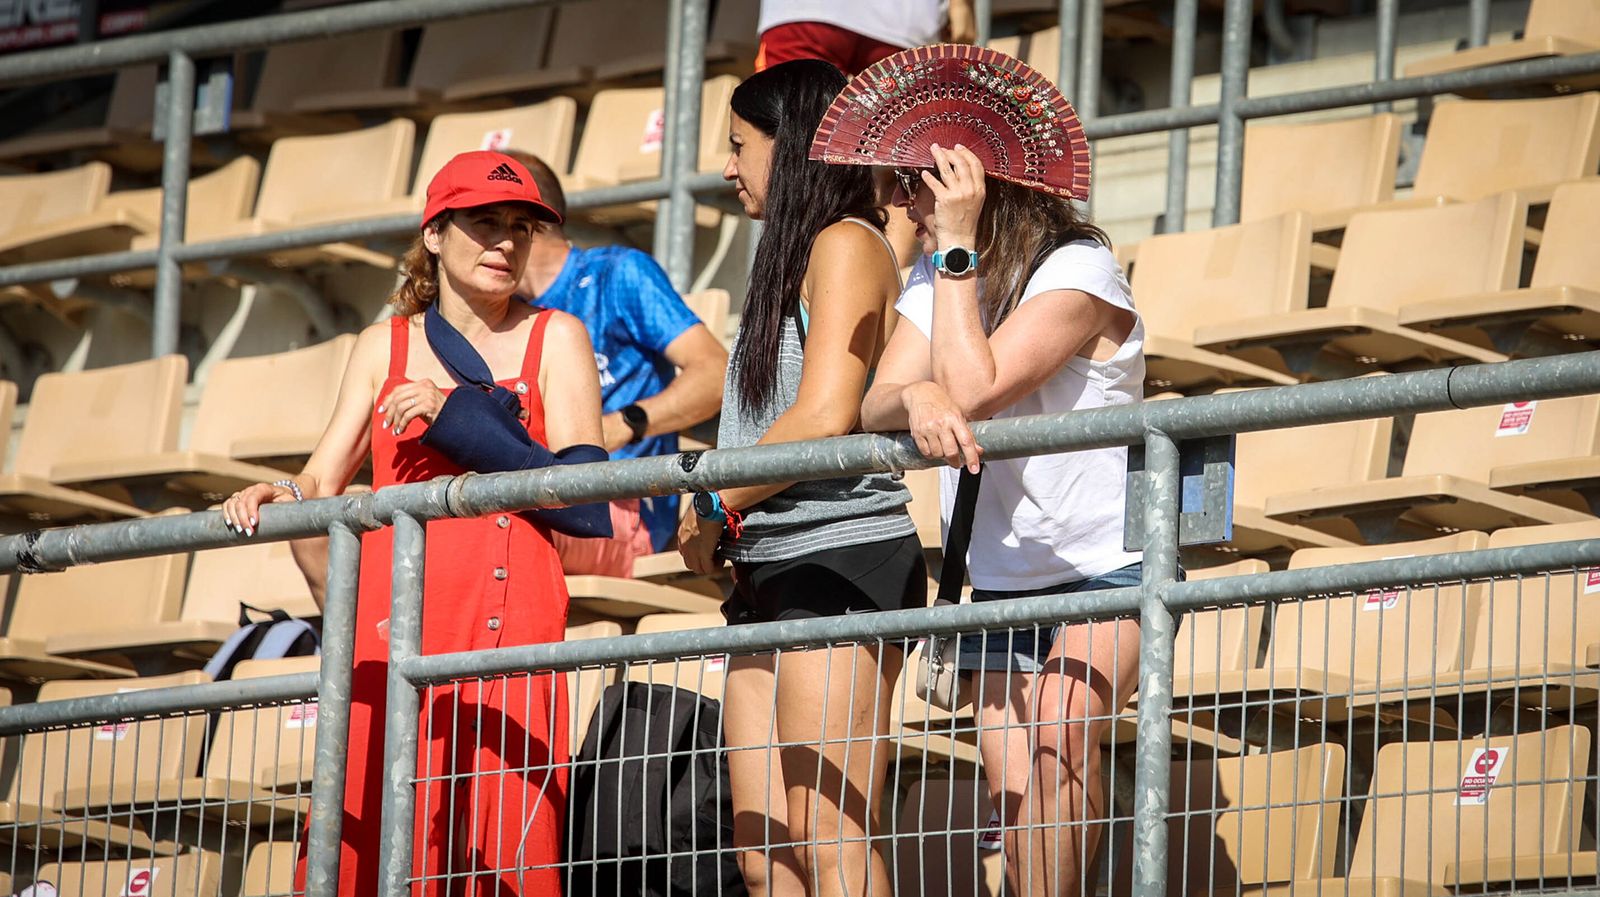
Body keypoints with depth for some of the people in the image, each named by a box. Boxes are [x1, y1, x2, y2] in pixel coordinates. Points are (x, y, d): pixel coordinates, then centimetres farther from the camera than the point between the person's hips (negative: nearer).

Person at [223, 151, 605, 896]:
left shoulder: (554, 339, 12)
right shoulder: (385, 346, 19)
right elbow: (325, 478, 13)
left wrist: (457, 416, -6)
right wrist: (281, 496, -9)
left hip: (507, 617, -2)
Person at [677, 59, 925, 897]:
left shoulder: (846, 245, -6)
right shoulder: (792, 260, 23)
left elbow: (825, 417, -16)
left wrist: (714, 509, -6)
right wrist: (721, 526, 3)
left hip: (839, 560, -10)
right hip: (772, 573, 10)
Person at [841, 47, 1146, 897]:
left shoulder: (1078, 271, -17)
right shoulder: (936, 278, 5)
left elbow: (976, 388, -27)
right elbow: (874, 405, -7)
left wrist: (958, 245, -24)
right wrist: (916, 397, -31)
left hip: (1104, 568, -7)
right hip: (999, 583, 7)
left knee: (1058, 729, -31)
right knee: (1015, 797, -3)